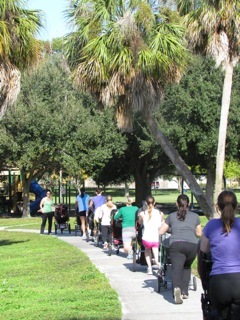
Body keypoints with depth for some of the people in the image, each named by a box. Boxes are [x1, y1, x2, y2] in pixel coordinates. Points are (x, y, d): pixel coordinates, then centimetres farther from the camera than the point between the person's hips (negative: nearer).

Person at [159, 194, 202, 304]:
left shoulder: (171, 216, 20)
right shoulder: (195, 216, 21)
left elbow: (160, 232, 19)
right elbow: (199, 234, 28)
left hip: (176, 245, -1)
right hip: (192, 245, 2)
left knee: (176, 268, -11)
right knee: (187, 267, 22)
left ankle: (176, 288, -39)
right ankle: (184, 292, 13)